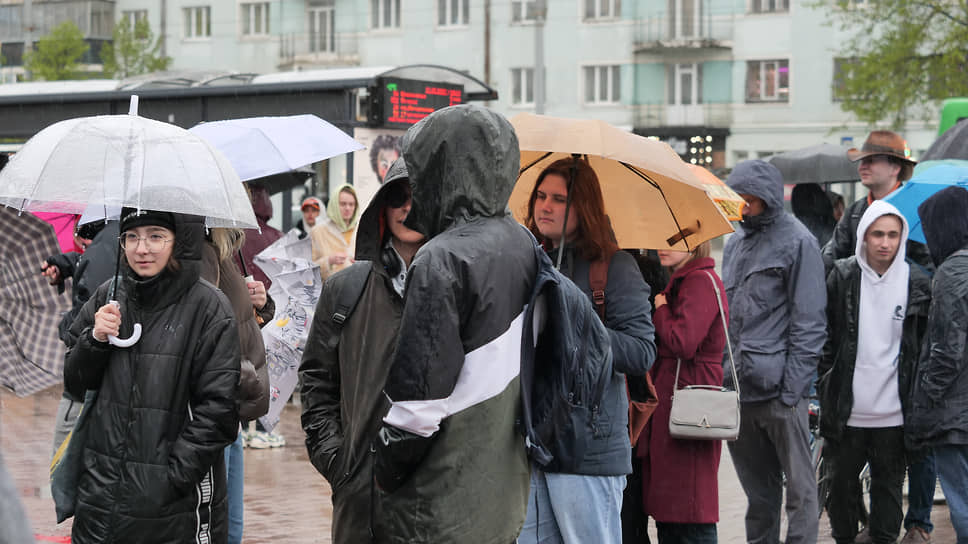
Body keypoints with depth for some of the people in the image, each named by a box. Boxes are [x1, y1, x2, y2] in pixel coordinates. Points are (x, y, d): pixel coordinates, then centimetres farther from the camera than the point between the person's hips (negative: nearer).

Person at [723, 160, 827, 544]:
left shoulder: (797, 241, -4)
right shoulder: (735, 242, 17)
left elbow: (809, 323, -8)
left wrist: (793, 386, -15)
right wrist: (721, 371, 11)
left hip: (779, 389, -7)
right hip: (738, 388, 7)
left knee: (799, 488, -4)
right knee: (758, 490, 14)